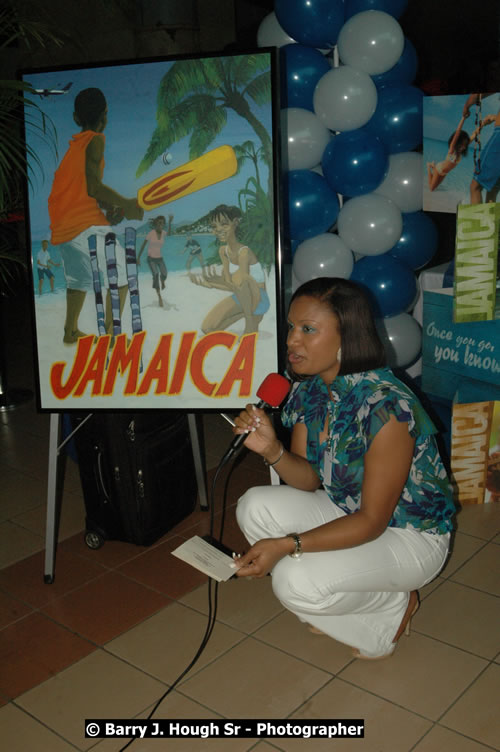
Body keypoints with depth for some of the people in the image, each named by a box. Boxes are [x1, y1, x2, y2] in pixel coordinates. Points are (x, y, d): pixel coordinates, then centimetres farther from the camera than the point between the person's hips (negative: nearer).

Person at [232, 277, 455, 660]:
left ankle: (396, 603, 4)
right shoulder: (307, 390, -7)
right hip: (348, 512, 7)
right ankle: (330, 606, 6)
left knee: (297, 581, -27)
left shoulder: (386, 406, -31)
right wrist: (272, 449, -24)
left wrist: (285, 545, -33)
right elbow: (309, 479, -3)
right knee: (255, 507, -14)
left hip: (410, 535, -7)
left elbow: (372, 521, -26)